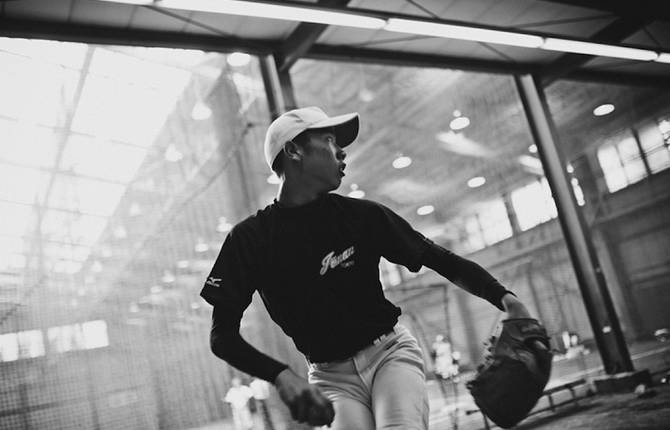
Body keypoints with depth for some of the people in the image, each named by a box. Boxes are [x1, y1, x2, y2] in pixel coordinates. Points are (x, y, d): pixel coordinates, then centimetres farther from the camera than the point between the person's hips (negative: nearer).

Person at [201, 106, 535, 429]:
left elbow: (440, 259, 0)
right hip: (330, 377, 0)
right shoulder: (250, 239, -6)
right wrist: (281, 376, -23)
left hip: (391, 353, 0)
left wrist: (503, 298, -15)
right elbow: (222, 335, -7)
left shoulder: (362, 215, -3)